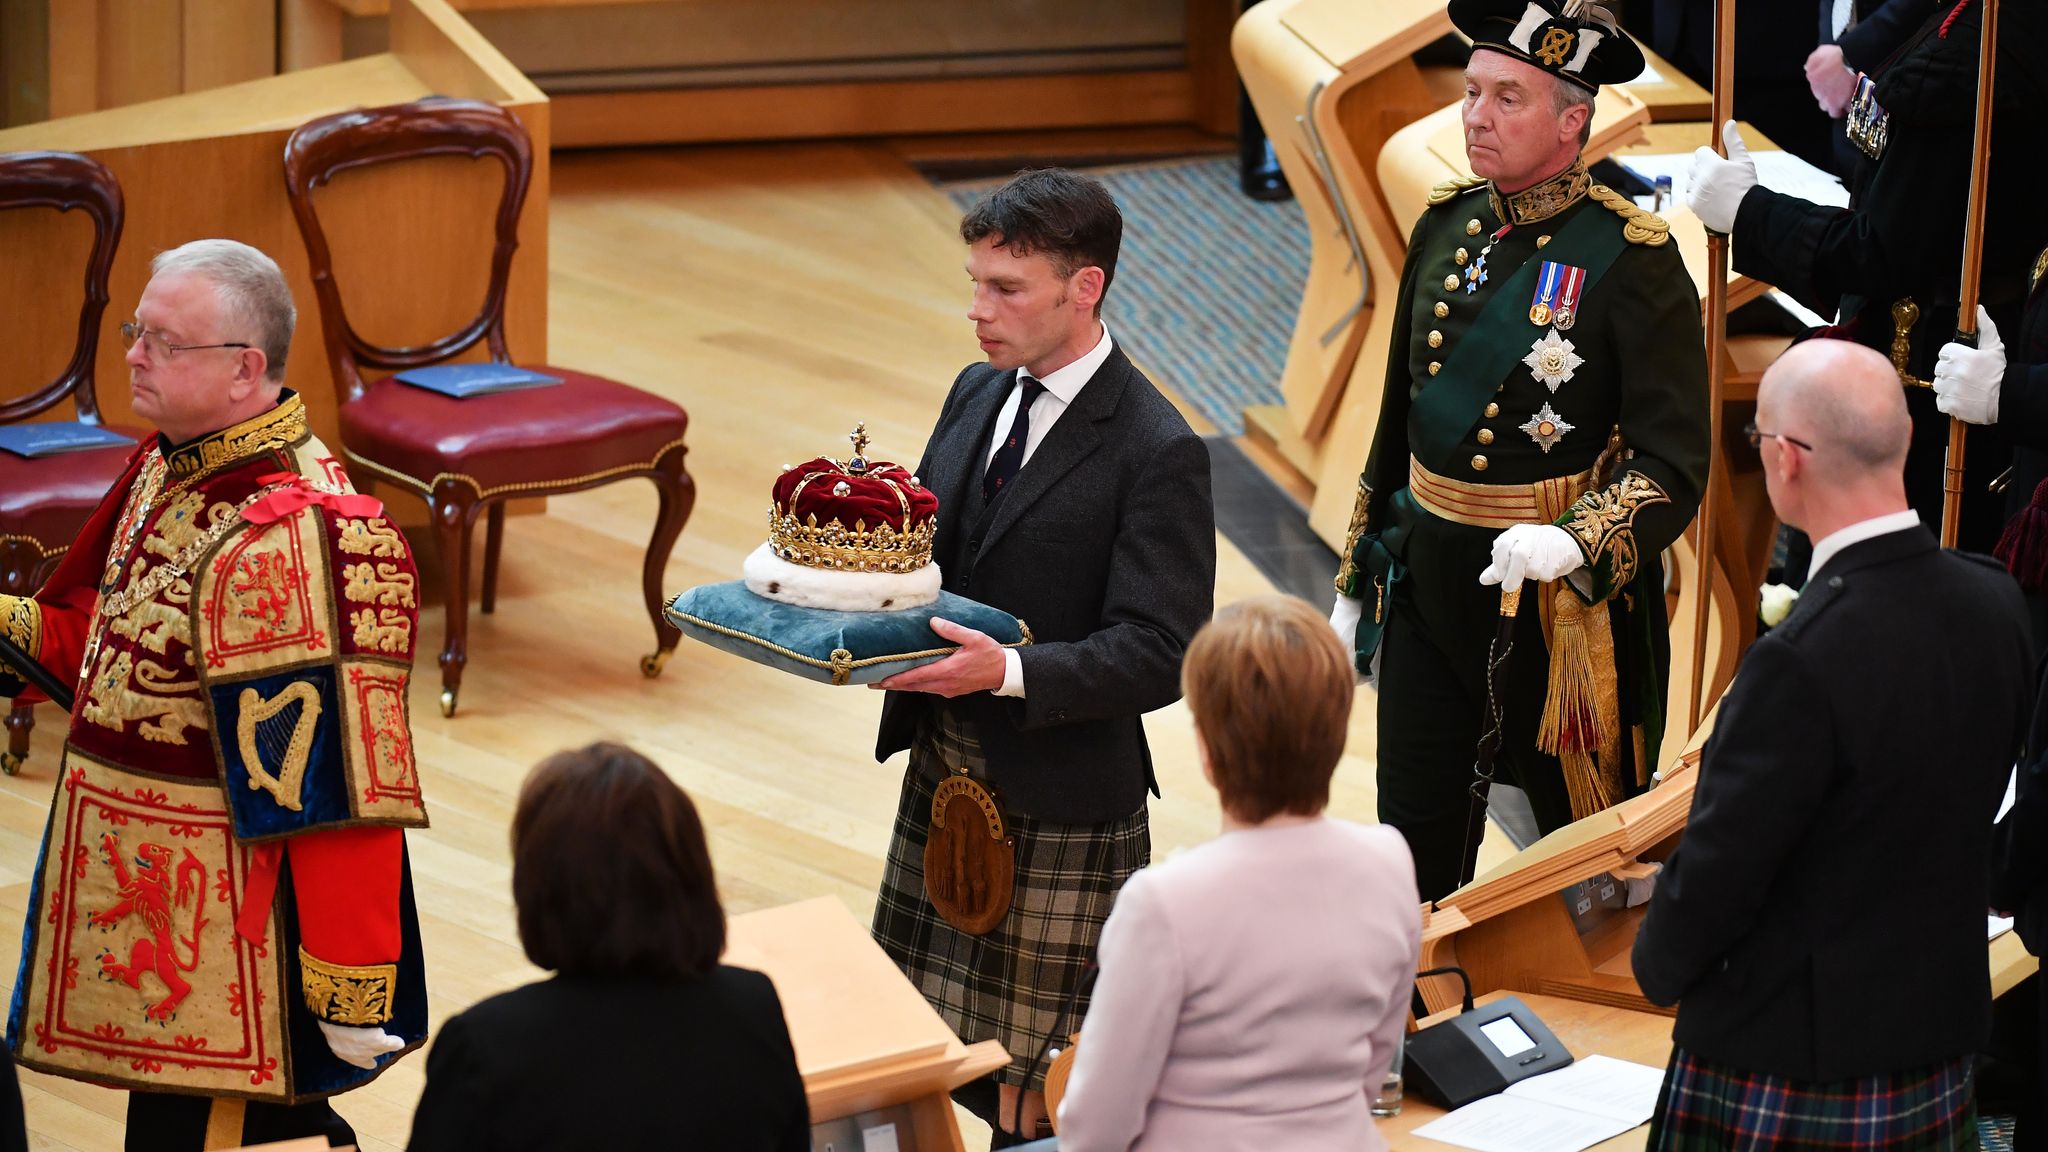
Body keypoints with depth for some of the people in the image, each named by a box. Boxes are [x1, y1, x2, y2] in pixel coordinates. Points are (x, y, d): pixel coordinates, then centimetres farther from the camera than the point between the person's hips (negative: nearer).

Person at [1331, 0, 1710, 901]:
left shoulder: (1633, 259, -14)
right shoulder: (1447, 225, 6)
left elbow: (1672, 464, -15)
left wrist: (1574, 546, -32)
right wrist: (1355, 583, 18)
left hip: (1564, 598, -5)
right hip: (1429, 582, 5)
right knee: (1414, 850, 8)